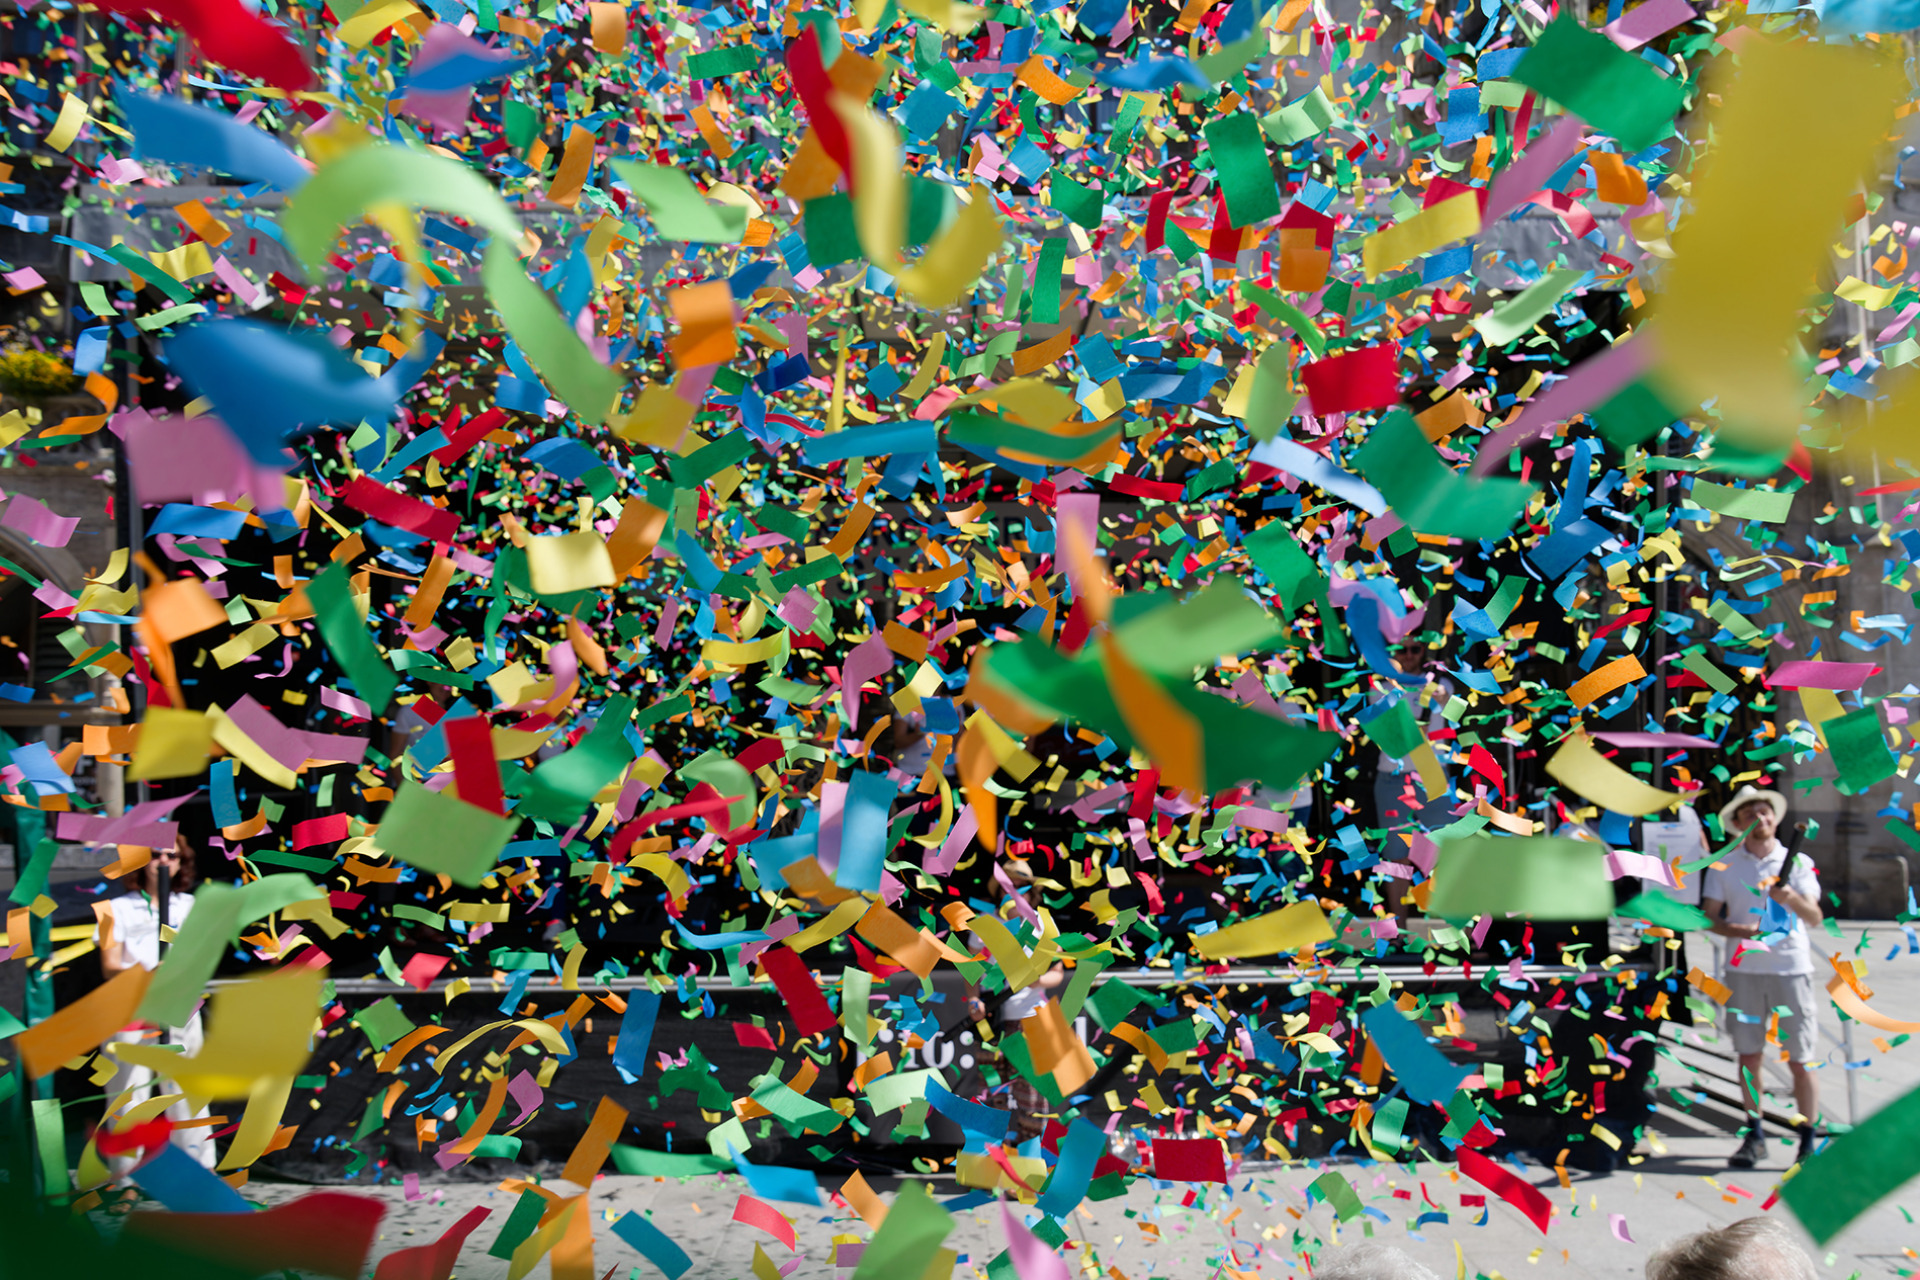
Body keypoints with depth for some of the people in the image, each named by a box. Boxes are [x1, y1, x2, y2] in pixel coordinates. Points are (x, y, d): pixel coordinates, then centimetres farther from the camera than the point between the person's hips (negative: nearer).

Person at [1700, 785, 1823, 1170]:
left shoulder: (1797, 862, 3)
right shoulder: (1724, 865, 5)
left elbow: (1815, 918, -6)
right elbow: (1710, 917, 3)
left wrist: (1793, 899, -27)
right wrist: (1742, 931, -15)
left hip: (1791, 968, -1)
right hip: (1744, 968, 1)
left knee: (1800, 1060, 1)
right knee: (1748, 1055, 6)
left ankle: (1808, 1141, 13)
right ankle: (1754, 1136, 17)